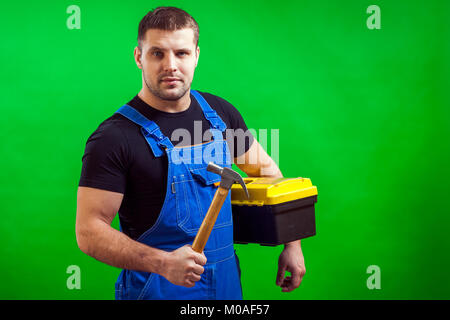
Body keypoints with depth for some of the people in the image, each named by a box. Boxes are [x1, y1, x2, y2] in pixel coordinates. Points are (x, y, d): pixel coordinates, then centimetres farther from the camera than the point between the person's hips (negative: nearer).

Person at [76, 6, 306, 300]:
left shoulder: (219, 113, 1)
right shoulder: (115, 136, -16)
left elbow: (265, 169, 14)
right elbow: (90, 232, -18)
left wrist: (292, 243, 8)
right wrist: (163, 262, -30)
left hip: (227, 282, 6)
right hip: (156, 289, -5)